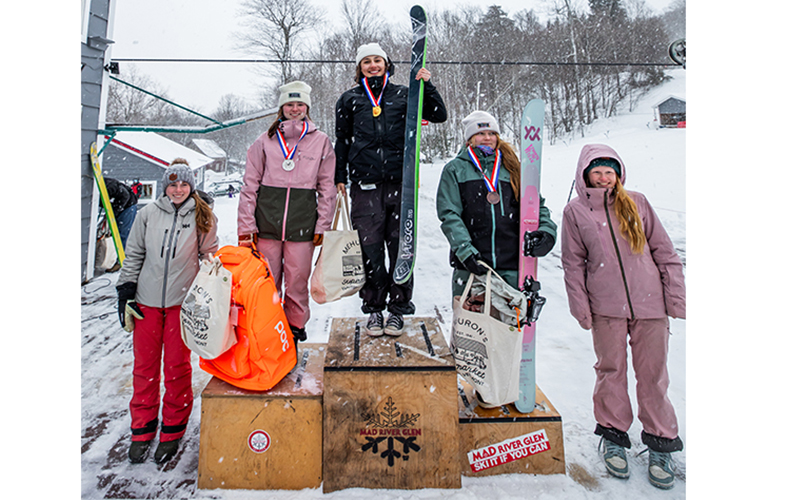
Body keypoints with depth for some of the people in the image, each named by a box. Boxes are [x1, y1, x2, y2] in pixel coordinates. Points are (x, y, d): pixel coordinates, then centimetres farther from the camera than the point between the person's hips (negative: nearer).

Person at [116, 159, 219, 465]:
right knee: (144, 365, 9)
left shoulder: (202, 216, 1)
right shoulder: (148, 214, 4)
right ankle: (142, 430, 25)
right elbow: (133, 255, 10)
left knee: (177, 367, 5)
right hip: (147, 300, 2)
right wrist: (125, 293, 6)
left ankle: (172, 431, 20)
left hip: (183, 301, -2)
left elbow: (211, 256, 6)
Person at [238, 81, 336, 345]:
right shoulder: (266, 140, 8)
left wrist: (322, 226, 1)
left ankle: (296, 326, 24)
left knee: (297, 280, 3)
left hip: (302, 224, -1)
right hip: (267, 223, 1)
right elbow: (250, 185, 7)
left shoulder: (320, 141, 6)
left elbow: (327, 188, 7)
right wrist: (246, 227, 1)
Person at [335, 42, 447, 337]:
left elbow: (438, 116, 11)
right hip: (365, 185, 0)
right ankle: (374, 308, 15)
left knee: (400, 246, 2)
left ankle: (398, 308, 14)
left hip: (400, 182, 0)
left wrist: (426, 85, -1)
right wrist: (339, 177, 12)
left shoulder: (403, 95, 13)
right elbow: (342, 141, 17)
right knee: (370, 247, 0)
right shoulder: (350, 100, 14)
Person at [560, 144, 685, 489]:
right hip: (606, 307, -1)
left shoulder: (636, 203, 8)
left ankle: (660, 442, 26)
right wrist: (581, 308, -2)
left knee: (653, 373, 8)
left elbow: (663, 250, 9)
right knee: (611, 370, 8)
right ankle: (613, 437, 27)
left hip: (650, 303, 1)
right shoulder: (575, 211, 4)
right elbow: (573, 264, 4)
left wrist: (676, 295, 3)